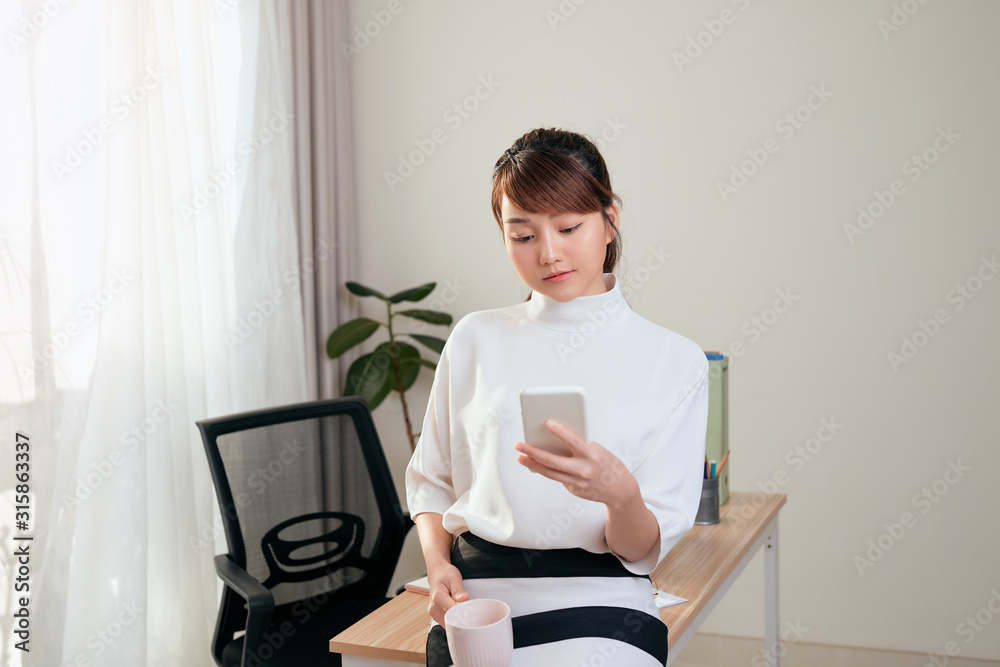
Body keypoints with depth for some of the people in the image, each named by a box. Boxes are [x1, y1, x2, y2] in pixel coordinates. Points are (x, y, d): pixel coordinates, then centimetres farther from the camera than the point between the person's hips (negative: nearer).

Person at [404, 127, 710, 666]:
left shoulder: (674, 360, 2)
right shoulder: (475, 339, 8)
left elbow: (644, 552, -1)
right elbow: (431, 480, 16)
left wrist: (621, 493, -22)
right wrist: (439, 566, -3)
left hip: (598, 604, -1)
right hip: (477, 596, 2)